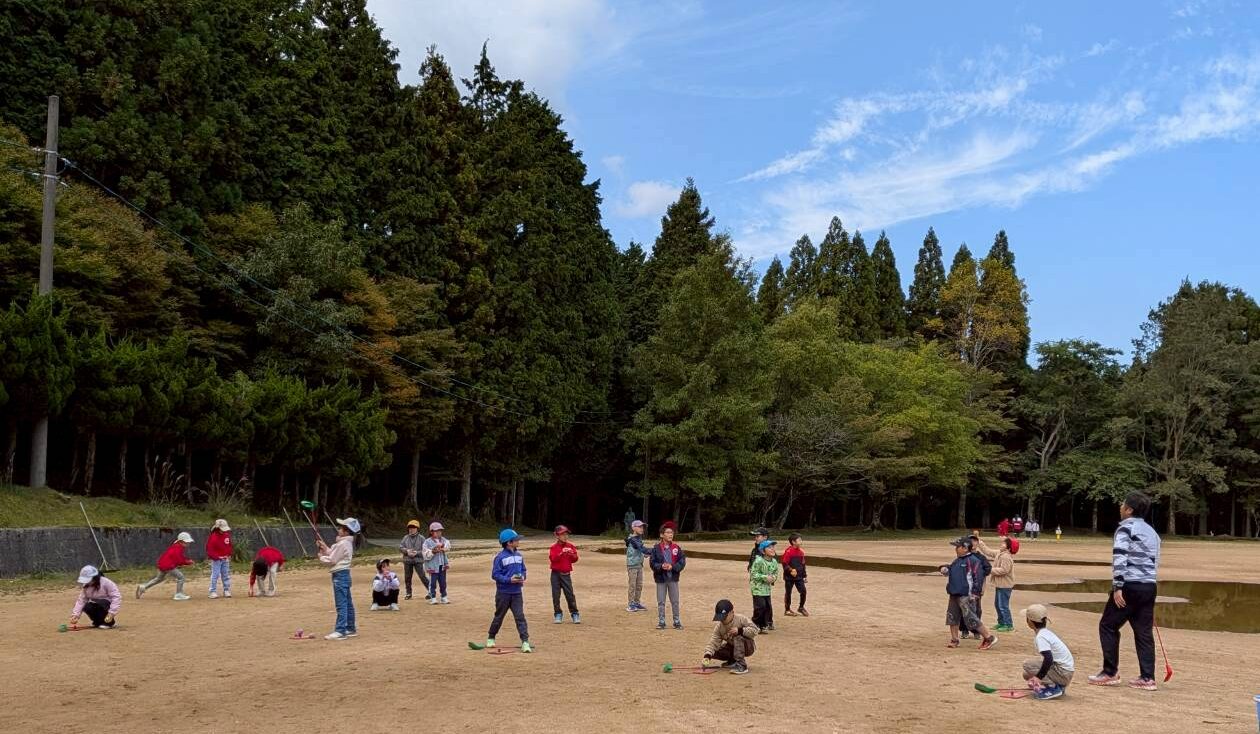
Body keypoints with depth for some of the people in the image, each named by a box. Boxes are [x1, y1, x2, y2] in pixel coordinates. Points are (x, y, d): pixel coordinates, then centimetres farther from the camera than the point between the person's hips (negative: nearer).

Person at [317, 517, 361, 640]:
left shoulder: (343, 544, -18)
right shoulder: (346, 542, 14)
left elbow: (331, 560, -16)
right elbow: (331, 552, 18)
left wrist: (321, 557, 1)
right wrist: (323, 546, 9)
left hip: (340, 575, -11)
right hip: (344, 575, 11)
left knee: (341, 604, -10)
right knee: (347, 603, 14)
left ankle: (340, 631, -10)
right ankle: (351, 628, 21)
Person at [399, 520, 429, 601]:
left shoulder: (421, 538, -3)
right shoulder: (406, 537, 8)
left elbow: (424, 550, -6)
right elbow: (400, 547, 3)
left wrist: (416, 553, -19)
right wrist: (407, 551, -14)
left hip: (418, 560, -4)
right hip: (407, 560, 4)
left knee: (422, 576, -7)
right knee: (407, 577, 8)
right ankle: (408, 594, 20)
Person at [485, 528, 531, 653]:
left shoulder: (519, 555, 5)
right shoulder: (500, 557, -13)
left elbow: (523, 570, 15)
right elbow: (495, 574, -13)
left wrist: (522, 577, -6)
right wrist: (509, 580, -21)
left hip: (517, 592, 4)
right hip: (503, 592, -4)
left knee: (520, 616, -4)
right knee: (499, 616, 11)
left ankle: (525, 642, -7)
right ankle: (490, 638, 32)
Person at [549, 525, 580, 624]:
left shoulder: (571, 546, 5)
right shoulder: (554, 547, -2)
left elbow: (575, 559, 3)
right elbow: (553, 558, -15)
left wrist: (572, 555, -17)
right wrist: (562, 553, -27)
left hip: (566, 574, 1)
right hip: (556, 574, -1)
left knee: (570, 594, -2)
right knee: (556, 594, 2)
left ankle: (575, 614, 5)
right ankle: (558, 614, 11)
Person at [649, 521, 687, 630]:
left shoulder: (676, 548, 0)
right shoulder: (656, 548, -4)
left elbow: (682, 562, -2)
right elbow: (652, 563, -5)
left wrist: (672, 567, -17)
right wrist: (661, 566, -22)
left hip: (673, 578, 1)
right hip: (660, 578, -1)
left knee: (675, 601, 8)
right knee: (661, 602, 6)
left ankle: (677, 622, 18)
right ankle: (661, 622, 15)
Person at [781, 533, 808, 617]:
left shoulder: (801, 551, 7)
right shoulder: (788, 551, -14)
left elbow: (803, 564, 14)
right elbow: (785, 564, -13)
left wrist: (804, 575, 14)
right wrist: (791, 570, -25)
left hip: (799, 576, 6)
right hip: (789, 577, -6)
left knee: (803, 591, 0)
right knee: (788, 593, 5)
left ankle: (801, 608, 19)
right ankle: (787, 610, 18)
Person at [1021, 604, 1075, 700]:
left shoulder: (1040, 637, -18)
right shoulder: (1047, 633, 11)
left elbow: (1048, 659, -30)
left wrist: (1039, 677, -24)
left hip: (1063, 673, -9)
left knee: (1027, 664, -13)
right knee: (1027, 675, 13)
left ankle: (1052, 687, -13)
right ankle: (1059, 686, 10)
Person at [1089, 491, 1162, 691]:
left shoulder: (1126, 528, -6)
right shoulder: (1152, 532, 19)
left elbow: (1119, 559, -16)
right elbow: (1155, 562, 21)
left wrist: (1117, 587, -17)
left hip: (1130, 586, -7)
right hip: (1149, 586, 7)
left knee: (1108, 626, 4)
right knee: (1143, 631, 9)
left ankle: (1110, 673, 5)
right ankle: (1147, 678, 6)